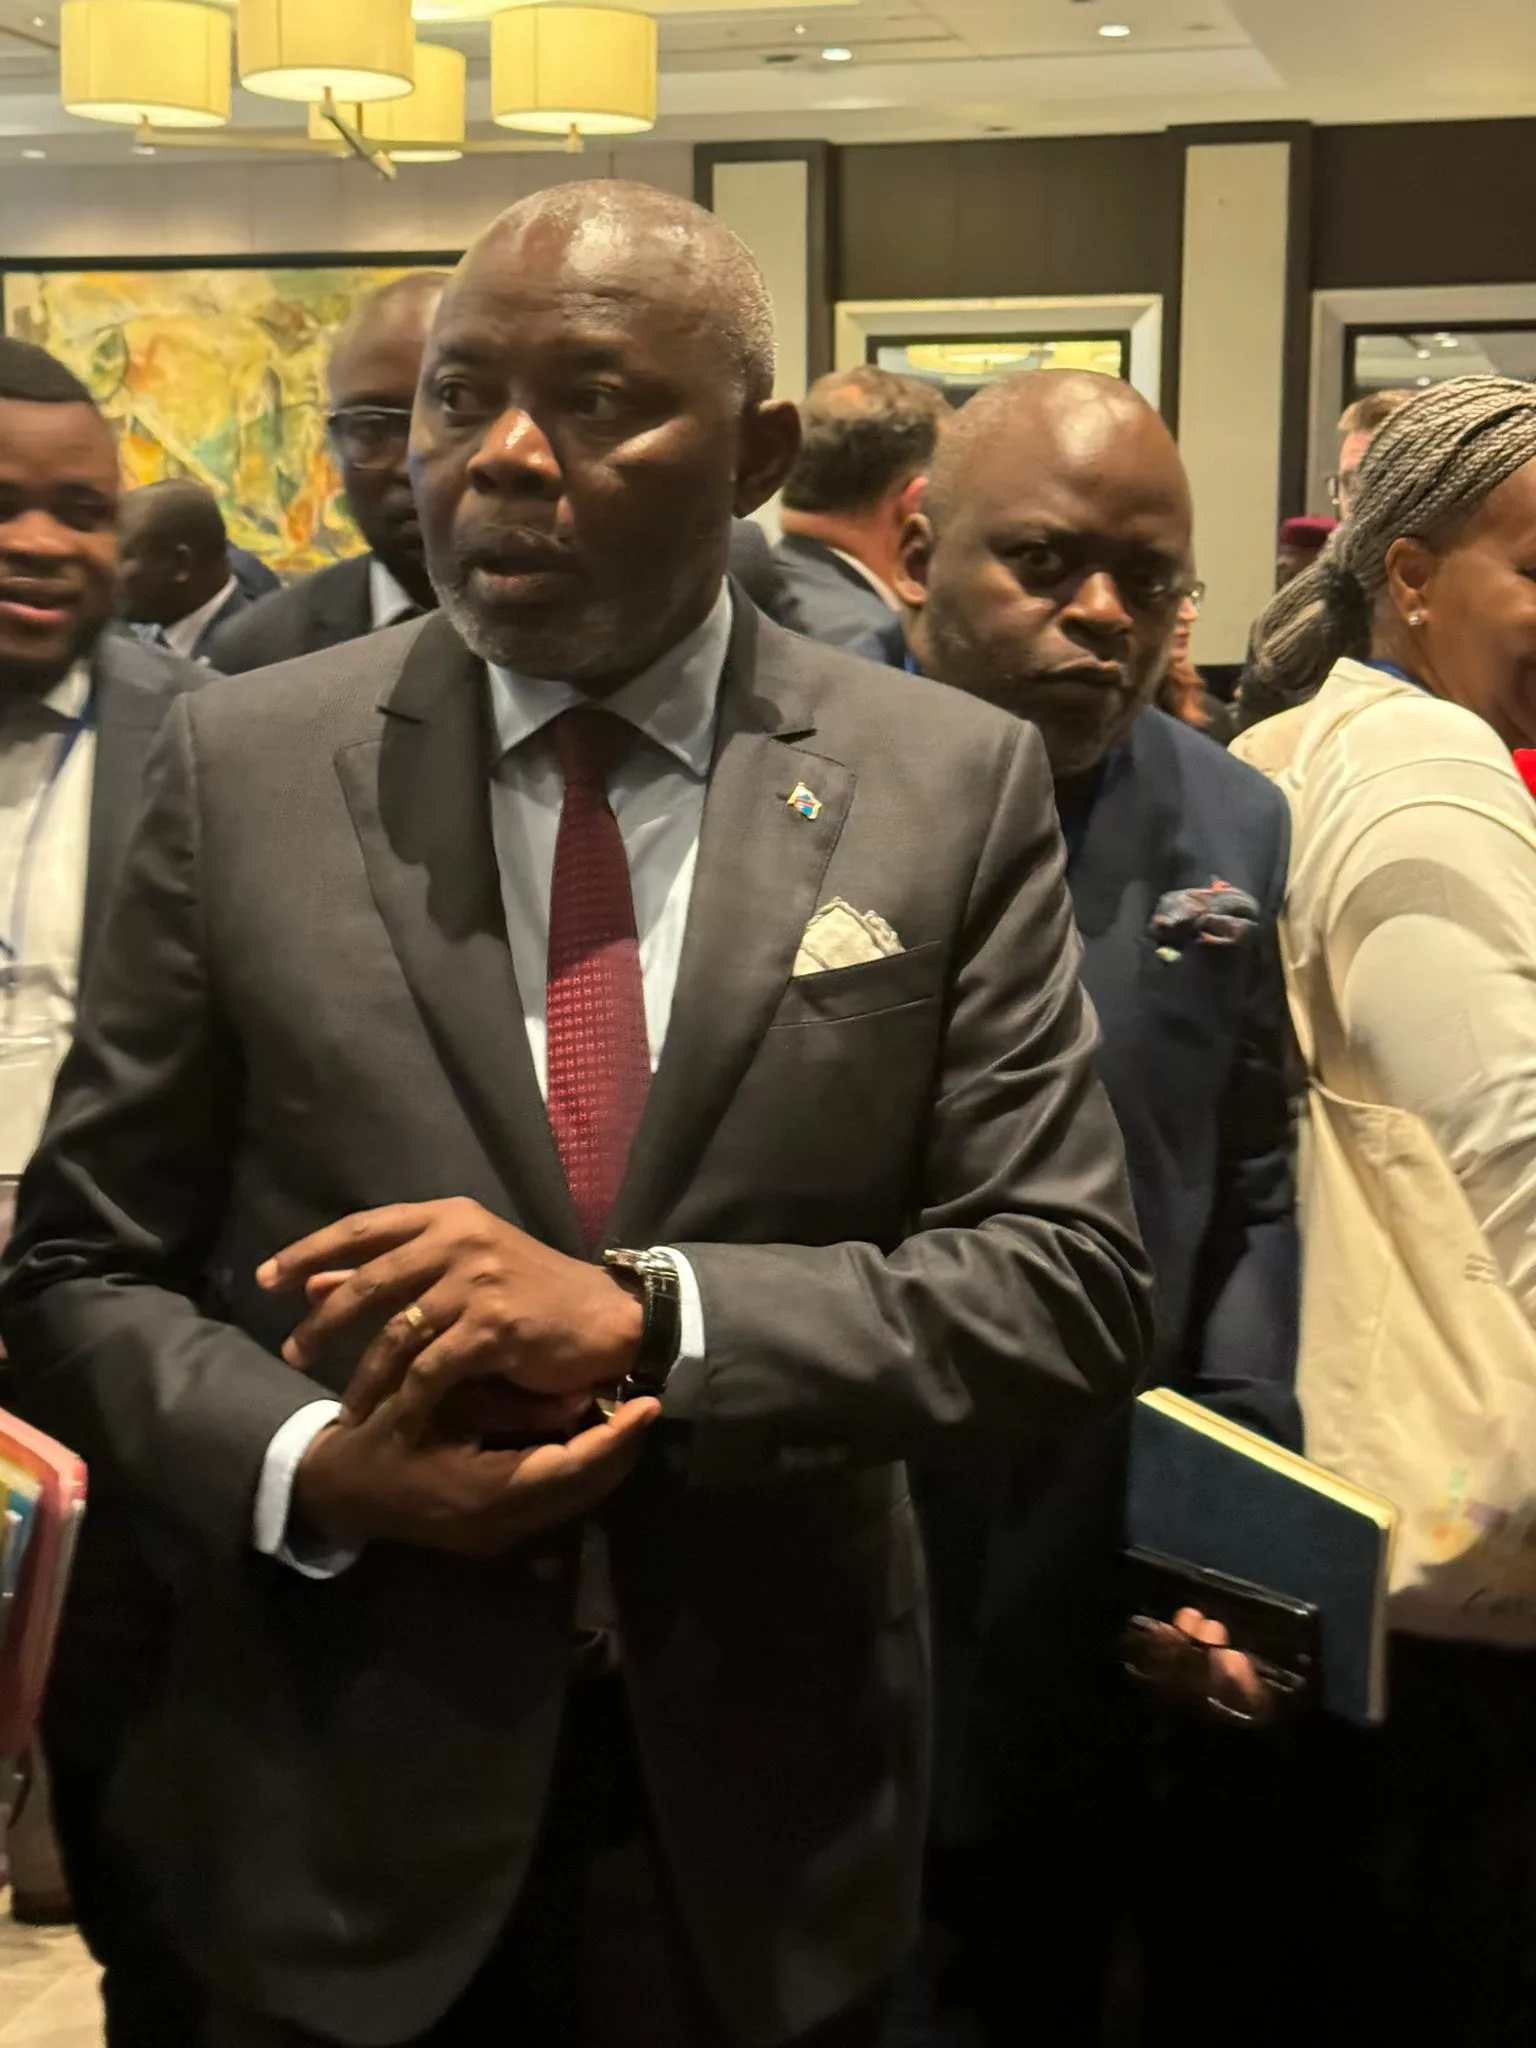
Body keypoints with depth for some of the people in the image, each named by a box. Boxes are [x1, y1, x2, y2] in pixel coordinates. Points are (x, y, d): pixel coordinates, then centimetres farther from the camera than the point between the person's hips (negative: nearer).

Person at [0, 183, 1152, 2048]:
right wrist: (309, 1464, -18)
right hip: (341, 1814, 0)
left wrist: (645, 1316, -21)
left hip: (761, 1821, 1)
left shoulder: (953, 786, -6)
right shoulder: (244, 766, -4)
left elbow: (1071, 1286, -8)